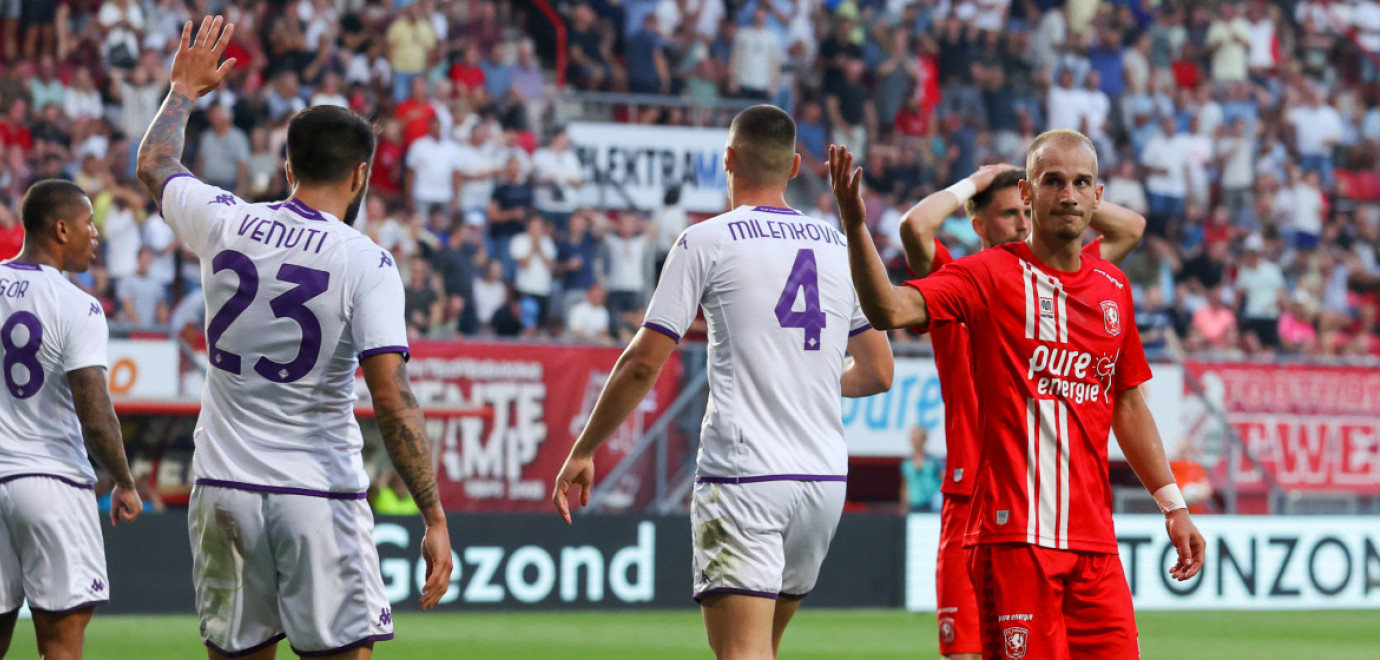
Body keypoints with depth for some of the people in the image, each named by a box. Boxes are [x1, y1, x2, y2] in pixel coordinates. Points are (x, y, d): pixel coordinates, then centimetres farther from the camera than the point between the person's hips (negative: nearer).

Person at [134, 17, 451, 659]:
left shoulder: (224, 224, 2)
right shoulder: (367, 263, -9)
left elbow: (154, 163, 25)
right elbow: (393, 401, -15)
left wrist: (184, 89, 43)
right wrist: (434, 519, -13)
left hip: (224, 487, 4)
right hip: (319, 497, -4)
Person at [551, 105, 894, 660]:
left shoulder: (707, 241, -3)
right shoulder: (839, 247, 12)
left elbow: (644, 363, -4)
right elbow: (877, 373, 18)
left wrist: (583, 451, 6)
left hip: (741, 476, -6)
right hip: (825, 478, 6)